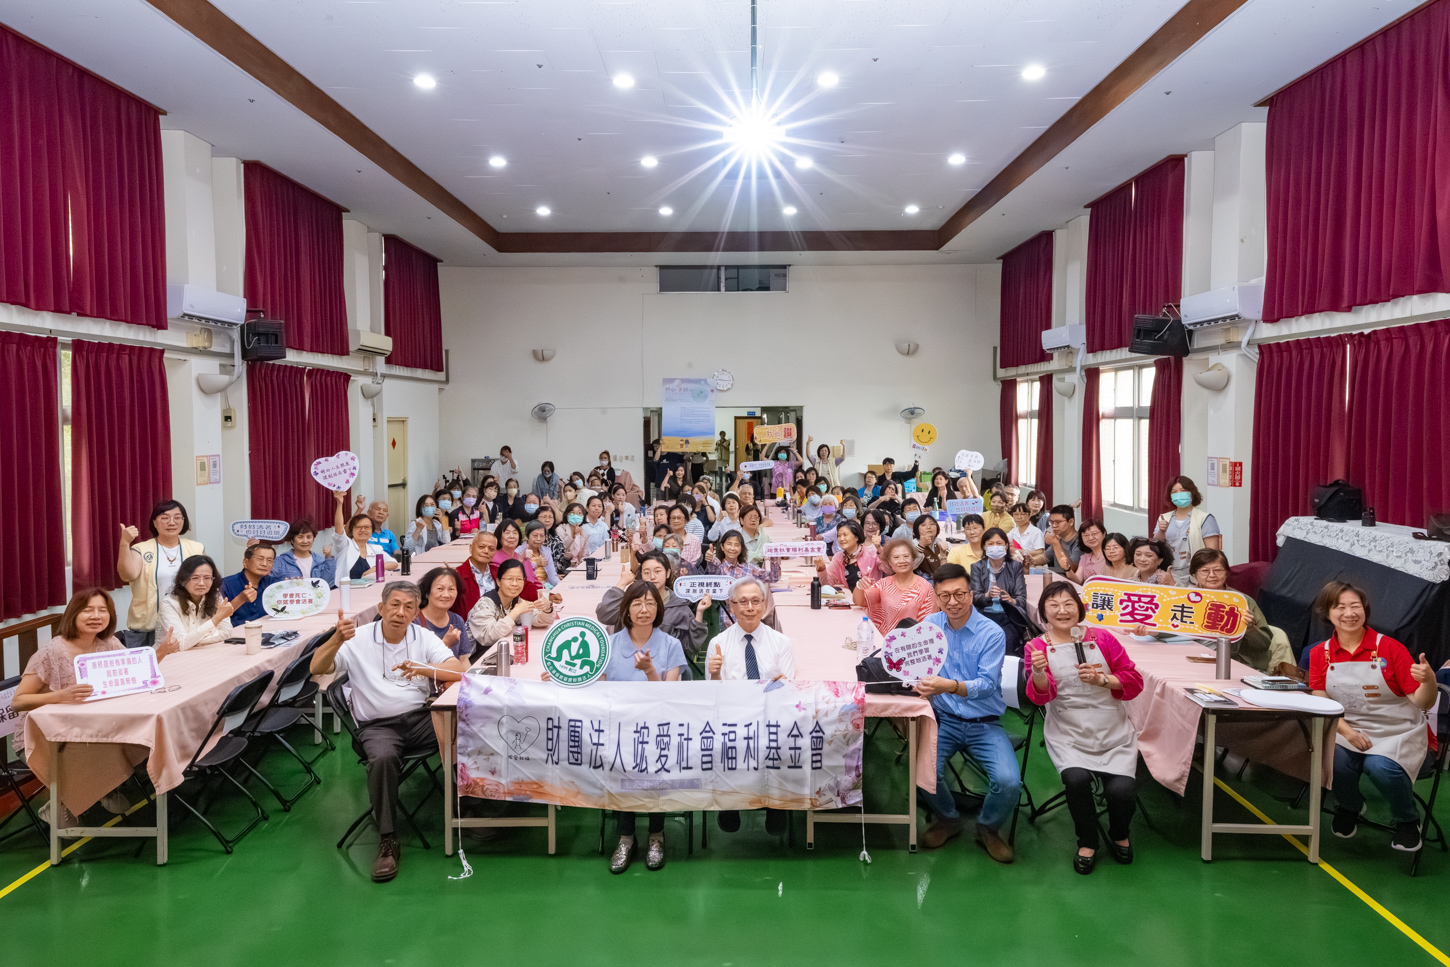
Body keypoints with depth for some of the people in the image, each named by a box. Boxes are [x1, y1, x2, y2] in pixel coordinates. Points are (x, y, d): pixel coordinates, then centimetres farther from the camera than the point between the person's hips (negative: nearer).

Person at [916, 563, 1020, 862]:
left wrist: (951, 686, -38)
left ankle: (988, 828, 12)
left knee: (1009, 782, -23)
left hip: (984, 724, -1)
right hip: (944, 719, 2)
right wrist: (922, 681, -21)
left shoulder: (992, 634, -9)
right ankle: (948, 818, 10)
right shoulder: (931, 624, 1)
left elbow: (986, 685, -18)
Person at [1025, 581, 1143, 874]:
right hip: (1068, 735, -1)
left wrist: (1102, 679, -14)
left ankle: (1119, 835, 19)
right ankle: (1087, 843, 2)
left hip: (1114, 733, 1)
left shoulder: (1101, 638, 4)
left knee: (1122, 789, -18)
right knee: (1076, 778, -28)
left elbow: (1134, 681, 4)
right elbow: (1040, 696, -10)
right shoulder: (1038, 647, 1)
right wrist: (1038, 672, -31)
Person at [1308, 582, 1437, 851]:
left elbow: (1422, 704, -7)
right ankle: (1348, 808, 8)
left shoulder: (1389, 648, -6)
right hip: (1350, 731, 2)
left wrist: (1429, 682, -29)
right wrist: (1347, 731, -18)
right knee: (1333, 760, -29)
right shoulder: (1320, 653, 3)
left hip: (1401, 733, -2)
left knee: (1380, 766, -33)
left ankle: (1407, 823, 2)